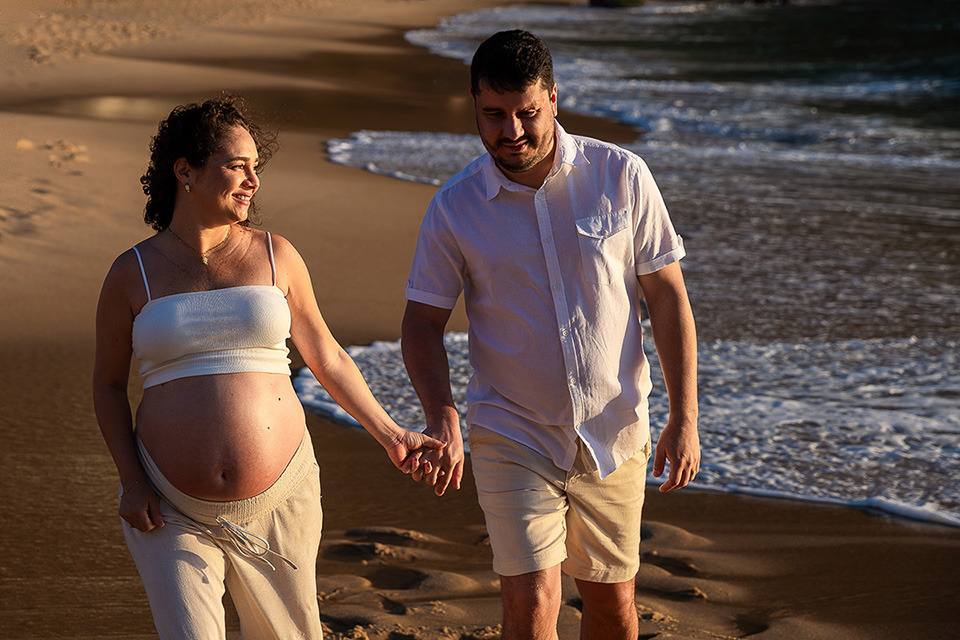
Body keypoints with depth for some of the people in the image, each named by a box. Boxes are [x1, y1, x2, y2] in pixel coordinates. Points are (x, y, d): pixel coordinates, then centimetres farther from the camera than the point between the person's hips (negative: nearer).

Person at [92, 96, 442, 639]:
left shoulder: (275, 256, 2)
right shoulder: (133, 274, -1)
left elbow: (327, 357, 11)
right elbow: (109, 384, 8)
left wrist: (390, 435, 8)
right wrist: (131, 482, -4)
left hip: (277, 504, 2)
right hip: (173, 514, -2)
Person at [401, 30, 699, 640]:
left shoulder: (621, 176, -7)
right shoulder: (455, 207, -7)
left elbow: (668, 296, -2)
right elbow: (423, 322, -1)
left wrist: (685, 417, -7)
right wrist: (441, 417, -19)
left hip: (614, 433, 1)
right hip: (512, 435, -1)